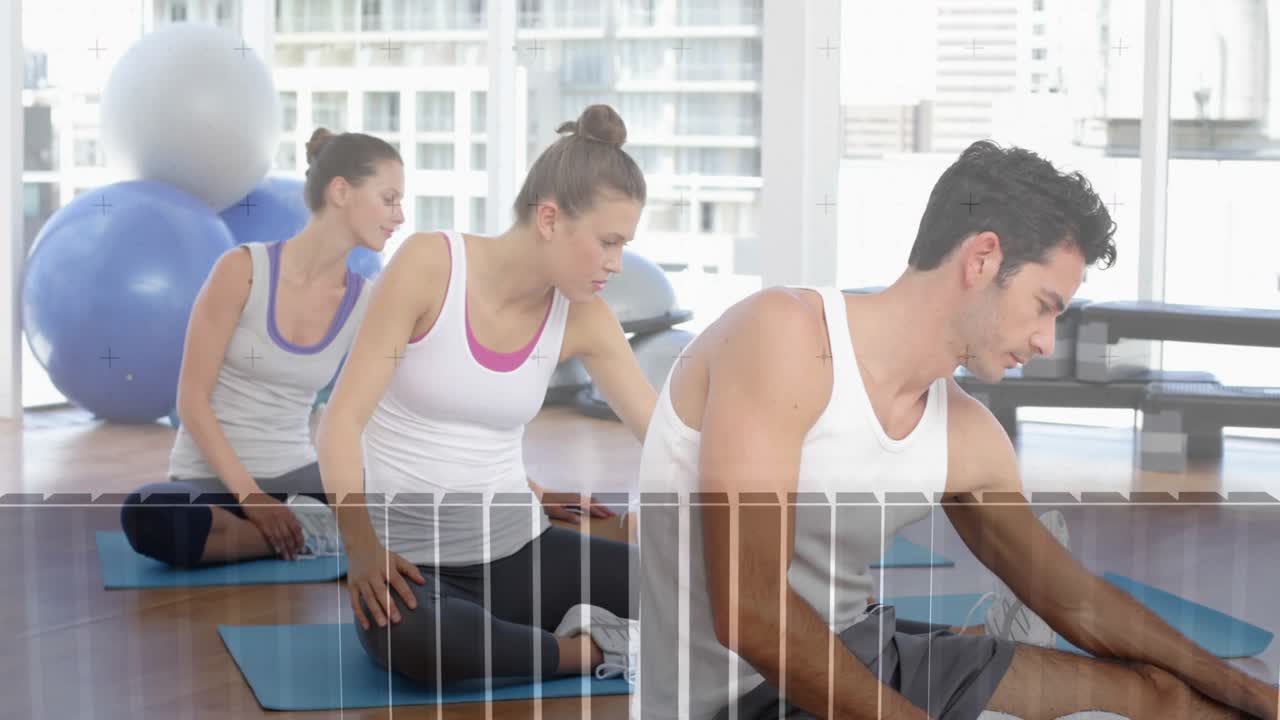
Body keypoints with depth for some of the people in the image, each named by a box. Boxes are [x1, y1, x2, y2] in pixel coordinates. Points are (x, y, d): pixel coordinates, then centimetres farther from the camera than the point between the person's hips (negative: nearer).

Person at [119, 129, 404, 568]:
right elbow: (191, 399, -13)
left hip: (297, 476, 3)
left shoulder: (367, 305, -1)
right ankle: (305, 533, -21)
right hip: (213, 481, -3)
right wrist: (249, 496, -20)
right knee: (148, 514, -40)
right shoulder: (243, 270, -13)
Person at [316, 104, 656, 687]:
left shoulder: (584, 319, -2)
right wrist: (363, 548, -31)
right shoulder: (430, 264, -15)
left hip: (518, 548, 3)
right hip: (411, 559, -3)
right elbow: (342, 421, -18)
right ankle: (589, 650, -18)